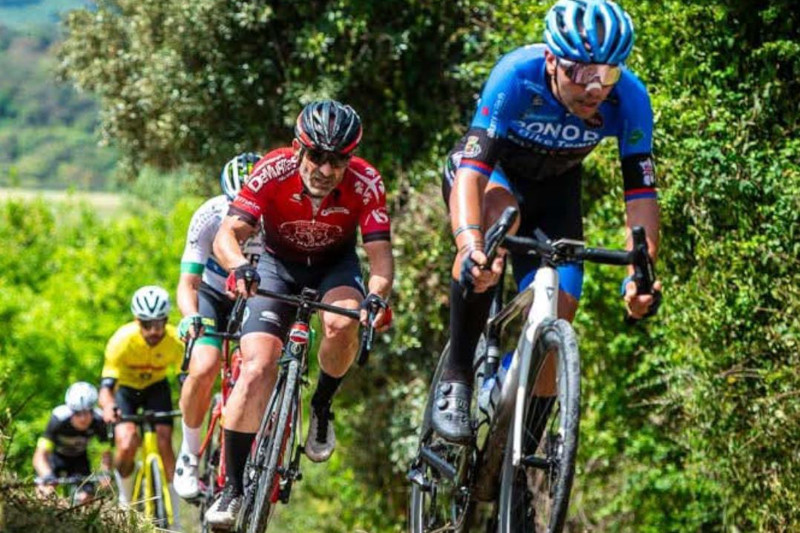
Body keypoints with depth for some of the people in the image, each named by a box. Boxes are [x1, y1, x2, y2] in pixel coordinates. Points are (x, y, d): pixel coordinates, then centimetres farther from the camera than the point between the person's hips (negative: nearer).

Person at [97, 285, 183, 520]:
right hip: (126, 388, -1)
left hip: (156, 387, 1)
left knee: (164, 442, -17)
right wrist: (108, 406, -59)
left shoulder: (176, 341, -30)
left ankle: (173, 516, -7)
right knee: (127, 445, -23)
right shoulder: (122, 340, -34)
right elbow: (106, 385, -37)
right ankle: (125, 500, 5)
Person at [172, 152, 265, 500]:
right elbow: (188, 282, -27)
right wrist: (191, 316, -48)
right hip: (214, 296, -1)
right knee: (204, 367, -26)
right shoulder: (210, 217, -28)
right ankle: (189, 455, -5)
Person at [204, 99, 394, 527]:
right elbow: (227, 234, -32)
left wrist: (377, 295, -48)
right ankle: (233, 488, -13)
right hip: (278, 265, -1)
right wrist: (241, 267, -54)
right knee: (257, 367, -19)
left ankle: (322, 407, -3)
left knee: (342, 324, -34)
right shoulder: (273, 172, -28)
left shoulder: (365, 183, -26)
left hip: (335, 264, 1)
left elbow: (379, 251, -28)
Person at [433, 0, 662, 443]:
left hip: (554, 191, 3)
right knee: (499, 216, -39)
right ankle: (455, 379, -29)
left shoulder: (629, 99, -29)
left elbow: (641, 193, -26)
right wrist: (469, 243, -61)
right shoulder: (516, 76, -37)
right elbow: (472, 172, -43)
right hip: (490, 173, -3)